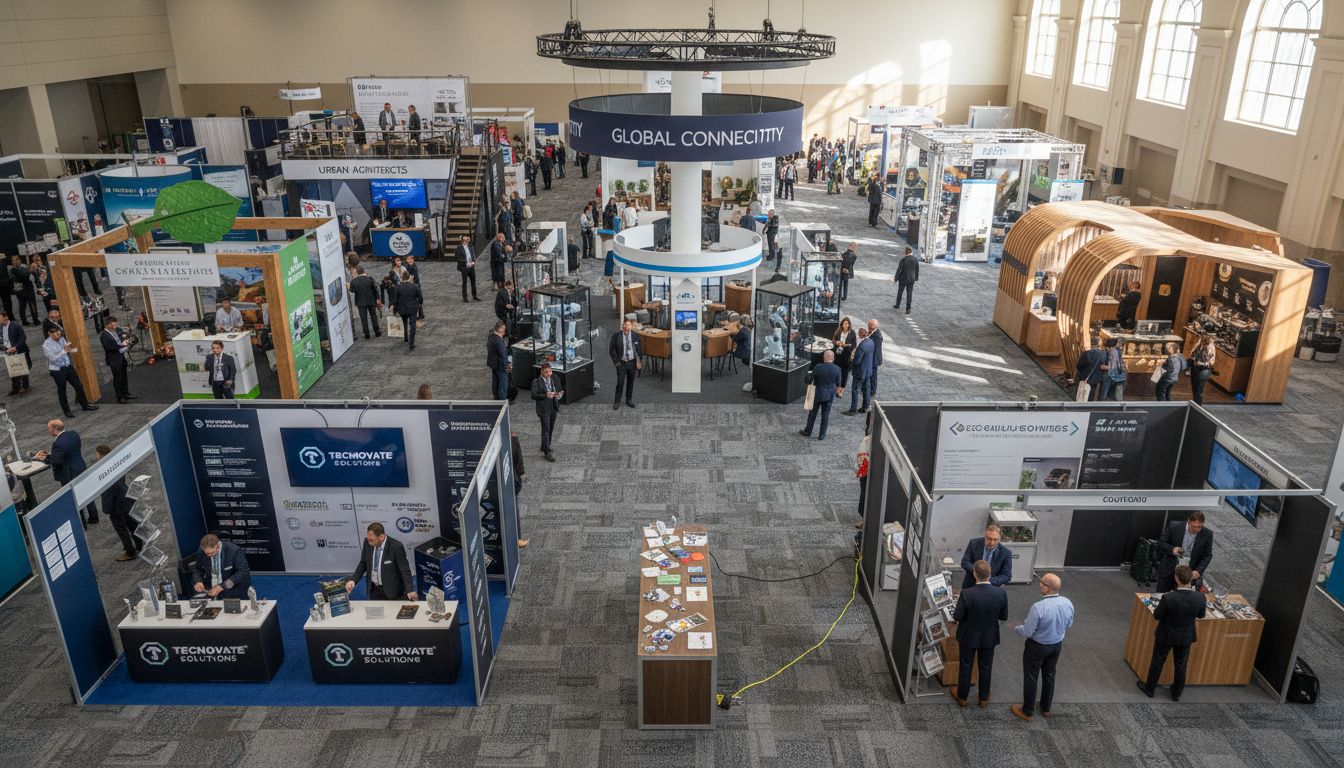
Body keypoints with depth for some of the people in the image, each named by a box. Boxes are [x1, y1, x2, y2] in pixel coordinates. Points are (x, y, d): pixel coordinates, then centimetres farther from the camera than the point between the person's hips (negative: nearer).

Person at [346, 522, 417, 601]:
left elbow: (405, 570, -20)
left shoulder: (396, 547, -22)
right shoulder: (367, 543, -8)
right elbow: (363, 564, 6)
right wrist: (353, 580, -10)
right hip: (373, 590, 5)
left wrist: (410, 591, -33)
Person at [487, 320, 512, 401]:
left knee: (495, 381, 21)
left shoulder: (491, 337, 2)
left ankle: (496, 397, 34)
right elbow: (503, 355, -26)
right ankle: (502, 399, 7)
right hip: (500, 365, -10)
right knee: (503, 382, 2)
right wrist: (507, 364, -16)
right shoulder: (498, 340, -29)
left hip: (492, 363, 10)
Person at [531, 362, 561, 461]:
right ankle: (547, 452, -6)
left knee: (550, 428, 17)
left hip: (553, 408, 6)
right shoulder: (536, 382, -12)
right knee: (546, 429, -8)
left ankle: (545, 447, 36)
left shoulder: (554, 379, 4)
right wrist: (546, 395, -27)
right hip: (543, 409, -6)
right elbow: (534, 395, -16)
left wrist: (559, 394, -9)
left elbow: (559, 390, 14)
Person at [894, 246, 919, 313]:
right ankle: (908, 309, 2)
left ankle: (897, 305, 33)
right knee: (909, 294, 5)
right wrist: (916, 278, 16)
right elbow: (917, 270, 4)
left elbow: (899, 269, -13)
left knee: (900, 292, 16)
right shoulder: (916, 259, -4)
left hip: (903, 279, -3)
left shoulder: (903, 259, -17)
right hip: (911, 279, 3)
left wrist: (896, 278, -4)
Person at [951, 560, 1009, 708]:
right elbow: (1004, 617, -7)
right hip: (989, 637, 2)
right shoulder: (1001, 593, -22)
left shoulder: (966, 594, -31)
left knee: (965, 666, 20)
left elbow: (957, 617, -19)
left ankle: (962, 697, 38)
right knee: (985, 667, 22)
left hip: (968, 636, -2)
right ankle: (984, 699, 40)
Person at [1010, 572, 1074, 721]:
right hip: (1057, 645, 6)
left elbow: (1027, 632, -22)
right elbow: (1068, 625, 3)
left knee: (1031, 677, 12)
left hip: (1037, 646, -6)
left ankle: (1028, 712, 27)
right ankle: (1046, 708, 41)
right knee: (1049, 675, 24)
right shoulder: (1068, 603, -15)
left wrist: (1015, 628, -2)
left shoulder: (1038, 607, -34)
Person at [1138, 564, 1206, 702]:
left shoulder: (1168, 598, -33)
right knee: (1181, 664, 21)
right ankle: (1177, 693, 38)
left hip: (1166, 635, -3)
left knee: (1157, 661, 17)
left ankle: (1149, 688, 34)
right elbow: (1201, 615, -1)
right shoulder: (1200, 597, -22)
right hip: (1186, 637, 3)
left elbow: (1156, 615, -18)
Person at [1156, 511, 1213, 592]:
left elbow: (1207, 556, -2)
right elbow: (1162, 542, 1)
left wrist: (1198, 571, -16)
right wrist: (1172, 549, -20)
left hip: (1190, 574, 0)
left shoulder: (1207, 534, -11)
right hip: (1169, 571, 0)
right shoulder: (1174, 526, -13)